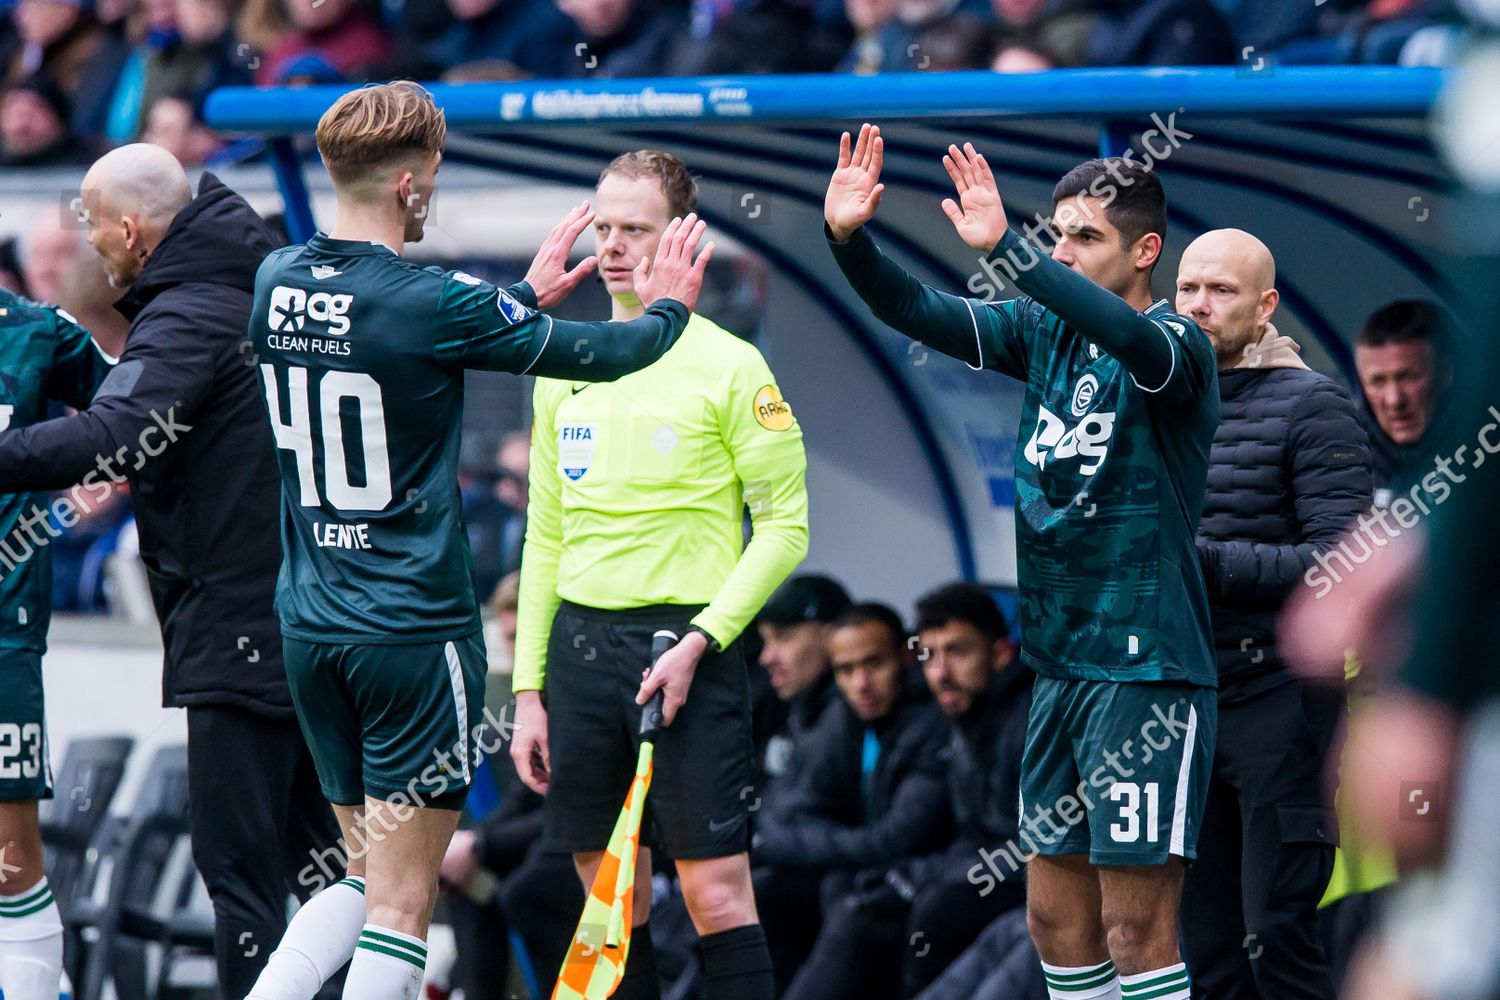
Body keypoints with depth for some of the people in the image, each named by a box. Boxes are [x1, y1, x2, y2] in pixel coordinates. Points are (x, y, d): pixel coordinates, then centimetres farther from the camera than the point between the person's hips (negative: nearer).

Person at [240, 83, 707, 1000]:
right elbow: (599, 355, -5)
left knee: (371, 880, 17)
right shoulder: (431, 305, -16)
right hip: (415, 631, -7)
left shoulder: (276, 282, 3)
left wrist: (527, 295, 30)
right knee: (403, 906, -1)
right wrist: (669, 307, 15)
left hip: (310, 626, 7)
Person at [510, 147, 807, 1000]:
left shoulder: (730, 368, -4)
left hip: (687, 646, -5)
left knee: (717, 891, -8)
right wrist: (529, 688, 11)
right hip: (580, 642, 5)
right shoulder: (564, 370, 13)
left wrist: (697, 643, -15)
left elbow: (785, 527, -6)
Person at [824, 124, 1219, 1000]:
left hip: (1147, 671, -7)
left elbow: (1130, 335, -33)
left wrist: (1006, 249, -43)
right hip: (1059, 664, 7)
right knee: (1057, 916, 11)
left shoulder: (1177, 344, -11)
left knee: (1137, 926, -7)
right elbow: (920, 313, 4)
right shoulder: (1044, 332, 9)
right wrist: (851, 240, -16)